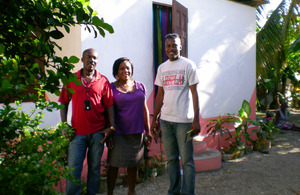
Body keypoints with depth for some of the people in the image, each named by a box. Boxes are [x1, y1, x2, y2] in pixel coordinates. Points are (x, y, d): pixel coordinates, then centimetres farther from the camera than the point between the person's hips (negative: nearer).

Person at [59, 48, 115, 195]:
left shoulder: (103, 81, 4)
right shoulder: (71, 79, 5)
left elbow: (109, 106, 3)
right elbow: (64, 103, 8)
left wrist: (111, 127, -4)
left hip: (98, 132, 1)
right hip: (77, 132, 0)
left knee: (95, 167, 12)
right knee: (73, 169, 2)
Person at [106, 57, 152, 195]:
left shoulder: (140, 86, 8)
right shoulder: (112, 88, -2)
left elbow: (144, 110, 10)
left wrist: (148, 131, 8)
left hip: (137, 132, 3)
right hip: (118, 133, -3)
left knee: (133, 164, 14)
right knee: (114, 165, 5)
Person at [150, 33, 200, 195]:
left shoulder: (188, 65, -1)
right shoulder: (162, 68, 12)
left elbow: (194, 93, -4)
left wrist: (196, 120, -11)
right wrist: (154, 118, 12)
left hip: (183, 120, -4)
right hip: (165, 119, 5)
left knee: (186, 160, 2)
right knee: (171, 158, 13)